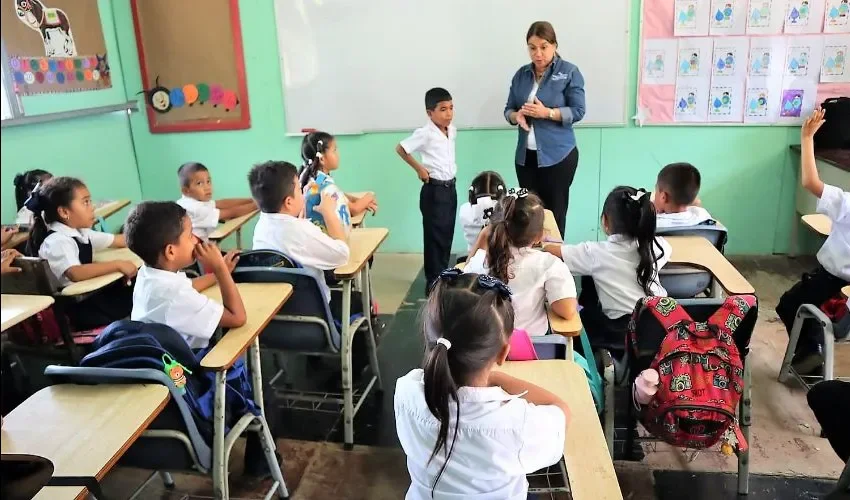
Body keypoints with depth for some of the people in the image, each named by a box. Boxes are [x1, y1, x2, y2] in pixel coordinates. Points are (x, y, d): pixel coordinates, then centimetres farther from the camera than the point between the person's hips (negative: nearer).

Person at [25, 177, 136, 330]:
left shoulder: (81, 233, 9)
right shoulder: (57, 241, -20)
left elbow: (118, 241, 18)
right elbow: (75, 274, -37)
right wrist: (118, 265, -35)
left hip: (93, 295, 9)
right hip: (76, 308, -9)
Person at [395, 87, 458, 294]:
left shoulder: (452, 131, 6)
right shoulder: (425, 133, -16)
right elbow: (401, 149, -13)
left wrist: (450, 172, 9)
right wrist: (419, 169, -9)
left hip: (450, 187, 7)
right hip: (434, 190, -7)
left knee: (447, 235, 14)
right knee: (435, 237, -2)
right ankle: (434, 283, 7)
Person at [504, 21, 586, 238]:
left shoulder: (569, 72, -5)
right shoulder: (521, 74, 8)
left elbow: (578, 111, -8)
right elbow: (508, 109, 12)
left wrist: (546, 112, -22)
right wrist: (517, 116, -12)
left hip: (558, 155, -4)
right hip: (525, 155, 5)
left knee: (554, 213, 3)